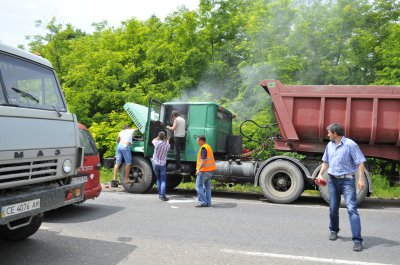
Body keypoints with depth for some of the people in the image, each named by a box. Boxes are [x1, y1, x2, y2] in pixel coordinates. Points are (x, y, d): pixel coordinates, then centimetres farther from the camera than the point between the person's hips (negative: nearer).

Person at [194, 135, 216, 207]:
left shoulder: (203, 148, -15)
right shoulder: (208, 147, 15)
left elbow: (203, 160, -23)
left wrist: (199, 169, -24)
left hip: (204, 170, -10)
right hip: (210, 170, 10)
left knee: (199, 186, -4)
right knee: (207, 186, 13)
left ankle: (202, 202, -5)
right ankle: (208, 202, 15)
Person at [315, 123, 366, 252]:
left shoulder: (350, 144, -10)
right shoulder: (330, 145, 10)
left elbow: (360, 162, -12)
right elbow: (326, 162, 20)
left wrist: (361, 179, -19)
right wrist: (320, 174, 8)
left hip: (347, 180, -6)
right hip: (333, 180, 6)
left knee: (352, 208, -12)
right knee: (333, 208, 13)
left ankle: (357, 240, -11)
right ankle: (334, 230, 34)